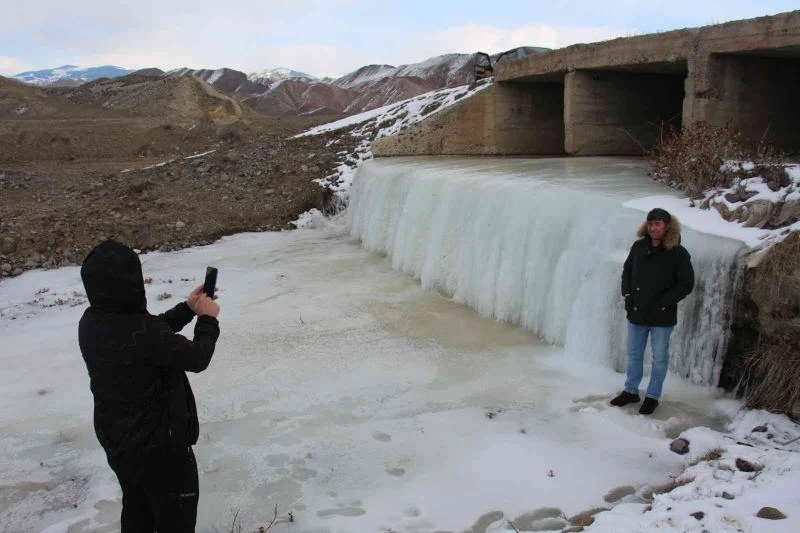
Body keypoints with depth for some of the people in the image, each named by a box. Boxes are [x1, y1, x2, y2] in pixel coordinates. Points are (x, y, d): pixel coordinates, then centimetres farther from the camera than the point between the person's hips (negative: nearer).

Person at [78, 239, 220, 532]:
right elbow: (196, 358, -21)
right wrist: (208, 319, -5)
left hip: (117, 440, 8)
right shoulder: (140, 331, -34)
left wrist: (187, 309, 6)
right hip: (159, 444, -8)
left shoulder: (91, 322, -7)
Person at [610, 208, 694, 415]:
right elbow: (626, 272, 13)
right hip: (636, 313, 4)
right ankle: (631, 391, 31)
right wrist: (627, 295, 1)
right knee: (634, 355, 16)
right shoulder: (639, 247, 0)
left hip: (662, 318, -4)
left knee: (659, 358, 10)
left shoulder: (678, 253, -13)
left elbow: (686, 284, -10)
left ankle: (653, 396, 24)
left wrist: (663, 303, -15)